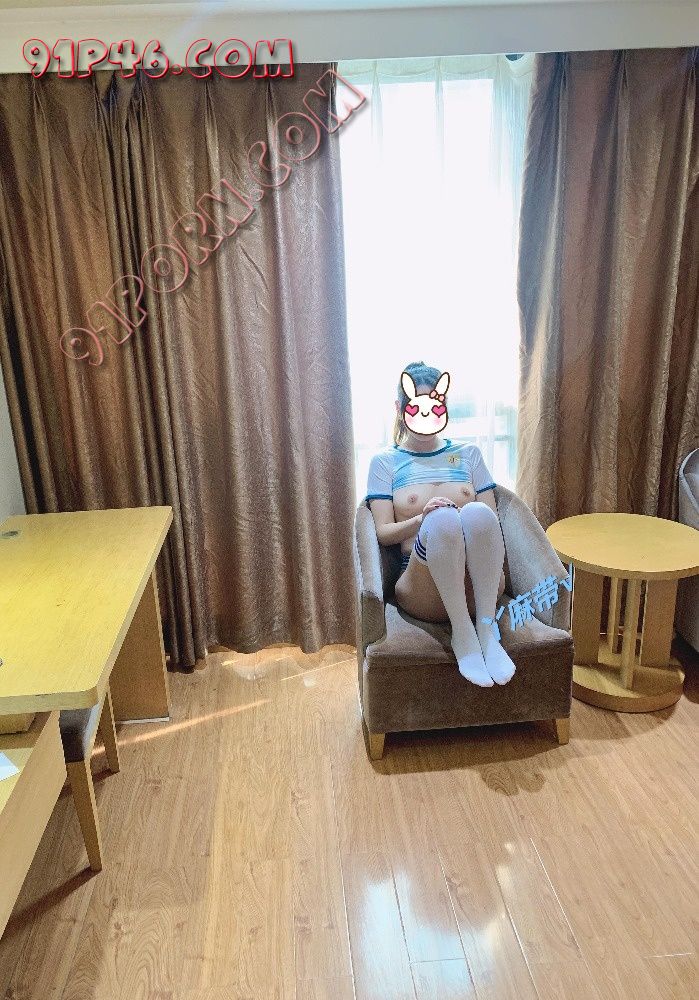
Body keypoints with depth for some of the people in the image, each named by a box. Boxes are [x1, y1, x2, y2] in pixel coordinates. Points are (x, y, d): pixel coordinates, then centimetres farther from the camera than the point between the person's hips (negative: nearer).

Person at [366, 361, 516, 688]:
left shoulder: (467, 453, 19)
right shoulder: (385, 461, 13)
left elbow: (493, 520, 12)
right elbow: (383, 532, 3)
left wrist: (495, 565, -9)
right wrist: (423, 521, -18)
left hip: (478, 586, 2)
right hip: (423, 589, -2)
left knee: (476, 513, -33)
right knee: (443, 518, -35)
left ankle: (486, 628, -26)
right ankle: (462, 634, -27)